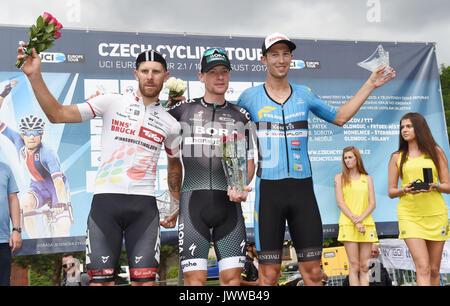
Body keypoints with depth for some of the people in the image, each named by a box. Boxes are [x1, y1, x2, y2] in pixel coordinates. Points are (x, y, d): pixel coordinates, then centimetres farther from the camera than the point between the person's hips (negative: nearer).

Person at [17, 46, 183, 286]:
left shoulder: (170, 124, 12)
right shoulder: (112, 103, 5)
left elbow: (174, 163, 27)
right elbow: (57, 115, -1)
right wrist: (35, 76, -12)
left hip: (144, 205, 1)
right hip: (105, 200, -1)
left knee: (145, 280, -2)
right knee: (100, 279, -2)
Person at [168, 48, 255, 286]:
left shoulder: (241, 116, 15)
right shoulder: (182, 110, 11)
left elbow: (248, 161, 16)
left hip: (228, 202, 2)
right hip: (193, 199, -2)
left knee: (232, 277, 1)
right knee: (195, 278, -7)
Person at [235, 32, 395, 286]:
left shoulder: (304, 94, 11)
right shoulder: (250, 97, 4)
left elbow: (340, 117, 22)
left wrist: (370, 84, 20)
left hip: (303, 188, 3)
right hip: (268, 189, -2)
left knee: (313, 271, 5)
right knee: (269, 274, 0)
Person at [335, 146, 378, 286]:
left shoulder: (367, 178, 14)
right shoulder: (340, 177, 9)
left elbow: (372, 204, 6)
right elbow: (340, 202, 0)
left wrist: (360, 219, -11)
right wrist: (355, 221, -11)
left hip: (366, 224, 2)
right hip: (348, 225, -2)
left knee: (364, 266, 0)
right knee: (354, 265, -5)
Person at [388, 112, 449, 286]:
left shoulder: (436, 152, 11)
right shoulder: (397, 157, 10)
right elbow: (391, 192, 9)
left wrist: (434, 186, -12)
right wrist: (405, 190, -12)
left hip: (436, 213, 1)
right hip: (409, 215, -1)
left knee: (434, 270, 5)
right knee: (423, 268, -12)